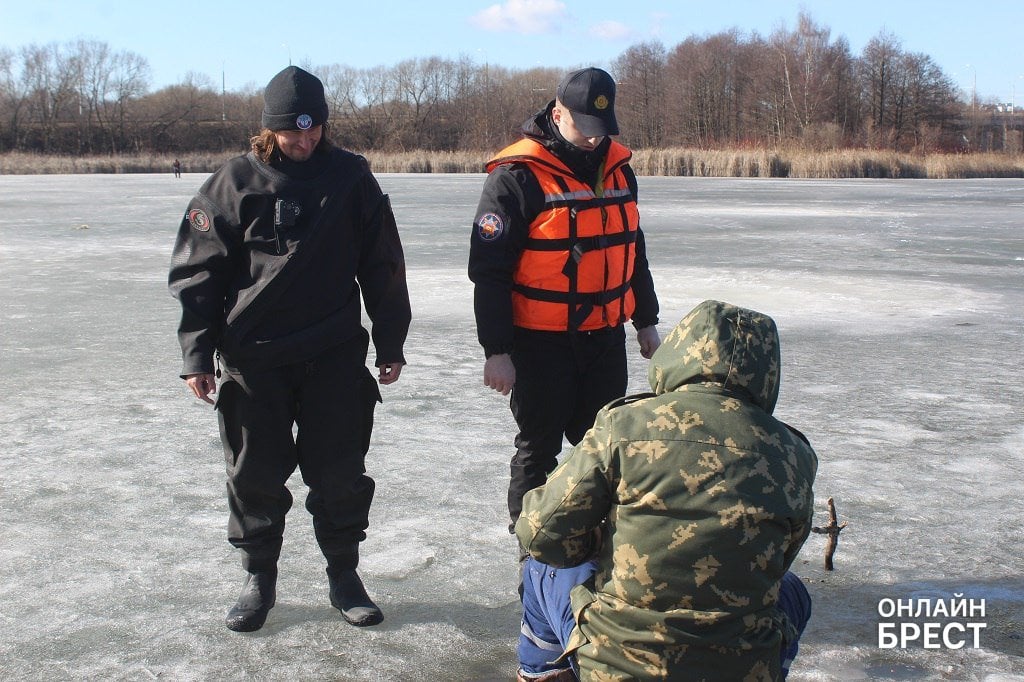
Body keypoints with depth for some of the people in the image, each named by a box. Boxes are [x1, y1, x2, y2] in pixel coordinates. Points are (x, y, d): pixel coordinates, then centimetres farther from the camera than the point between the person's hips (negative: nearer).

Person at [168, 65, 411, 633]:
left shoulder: (351, 177, 2)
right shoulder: (235, 182, 0)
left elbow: (382, 265, 7)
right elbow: (198, 272, 1)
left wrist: (391, 344, 7)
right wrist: (197, 355, -4)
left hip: (335, 356, 0)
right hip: (253, 358, 0)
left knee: (340, 473, 7)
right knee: (255, 474, 9)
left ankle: (344, 575, 24)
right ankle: (258, 579, 27)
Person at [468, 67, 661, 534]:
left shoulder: (617, 167, 7)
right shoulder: (516, 176, -14)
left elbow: (632, 250, 18)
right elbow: (488, 270, -14)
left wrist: (646, 320, 21)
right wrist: (496, 350, -16)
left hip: (606, 338, 6)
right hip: (541, 342, -6)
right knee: (539, 447, 7)